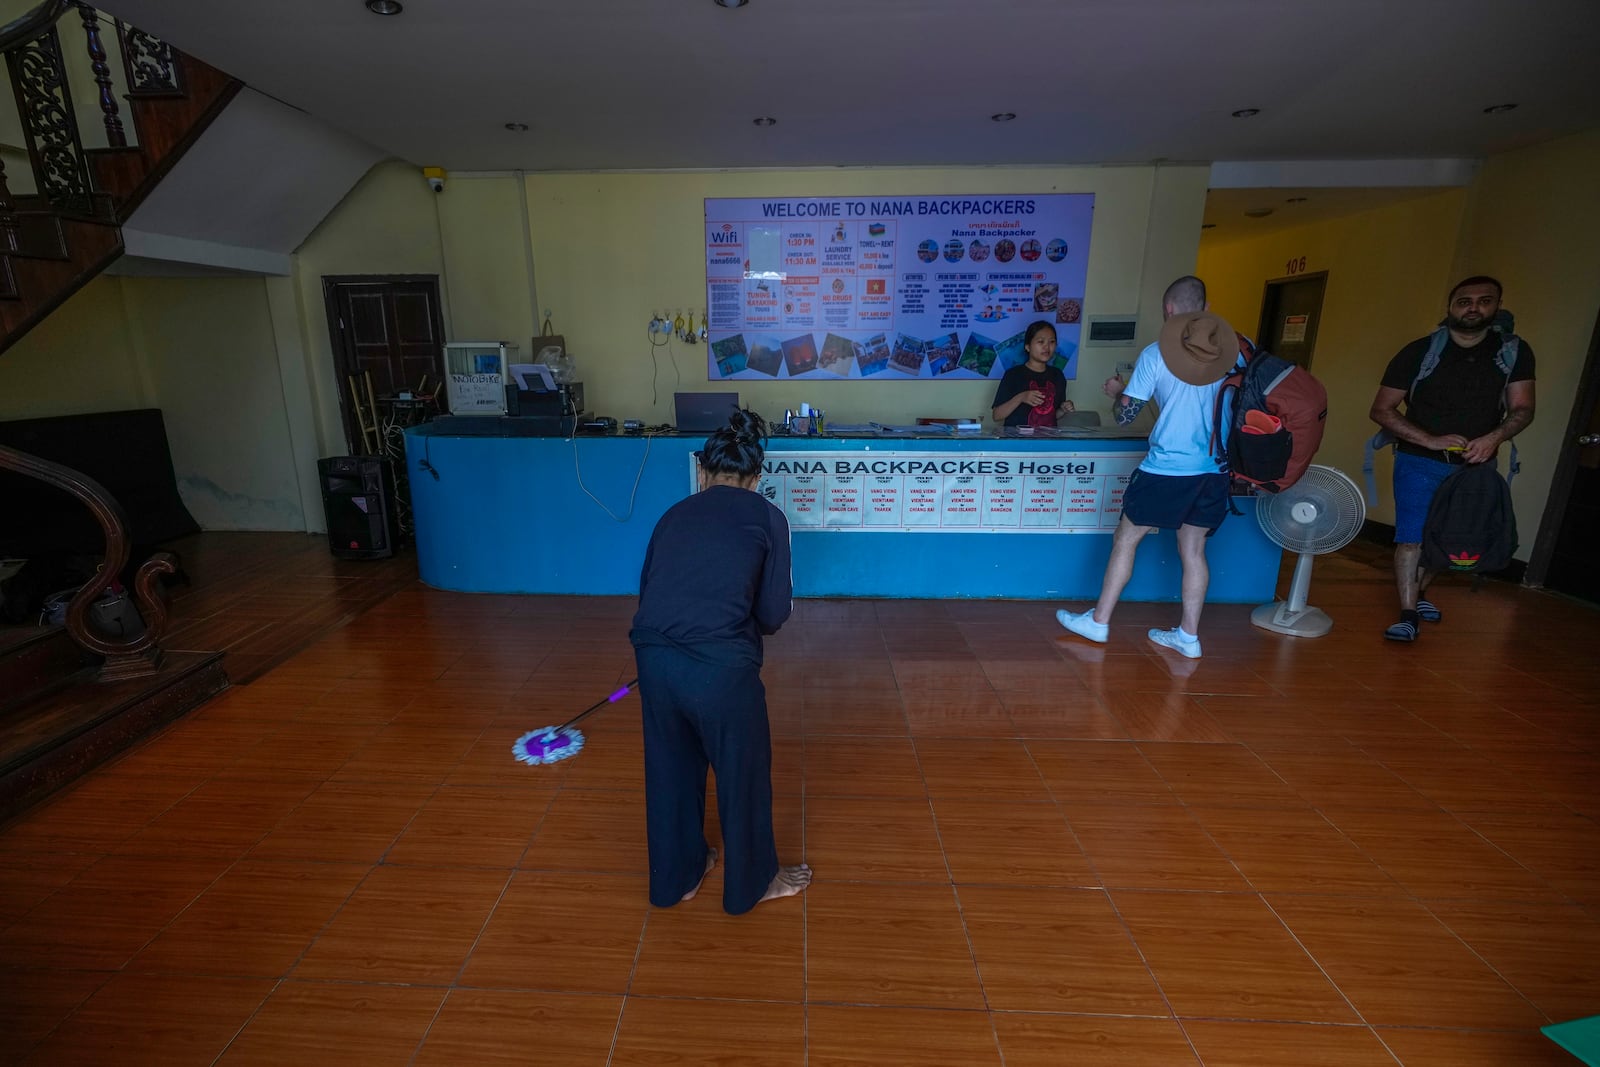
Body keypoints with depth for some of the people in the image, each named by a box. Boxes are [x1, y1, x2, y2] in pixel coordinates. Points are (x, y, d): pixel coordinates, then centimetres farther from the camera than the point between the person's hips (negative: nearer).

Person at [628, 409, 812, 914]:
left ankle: (676, 877, 49)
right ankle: (752, 883, 44)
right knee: (743, 773, 21)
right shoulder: (767, 516, 6)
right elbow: (773, 614, 5)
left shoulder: (675, 514, 17)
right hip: (720, 663, -4)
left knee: (670, 769, 27)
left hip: (653, 655, 5)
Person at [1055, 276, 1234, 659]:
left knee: (1125, 540, 8)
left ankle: (1098, 622, 15)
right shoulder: (1233, 348, 4)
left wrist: (1116, 391, 15)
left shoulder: (1156, 354, -7)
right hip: (1214, 469, 5)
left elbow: (1124, 416, -5)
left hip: (1167, 468, -4)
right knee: (1193, 550, 13)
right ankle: (1188, 635, 19)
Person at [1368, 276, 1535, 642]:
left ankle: (1417, 593, 34)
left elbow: (1522, 409, -1)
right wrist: (1431, 440, -20)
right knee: (1412, 537, -11)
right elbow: (1381, 410, -9)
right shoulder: (1419, 352, -8)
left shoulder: (1515, 351, -1)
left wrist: (1494, 437, -23)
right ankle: (1408, 615, -7)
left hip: (1475, 464, 3)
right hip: (1420, 461, -3)